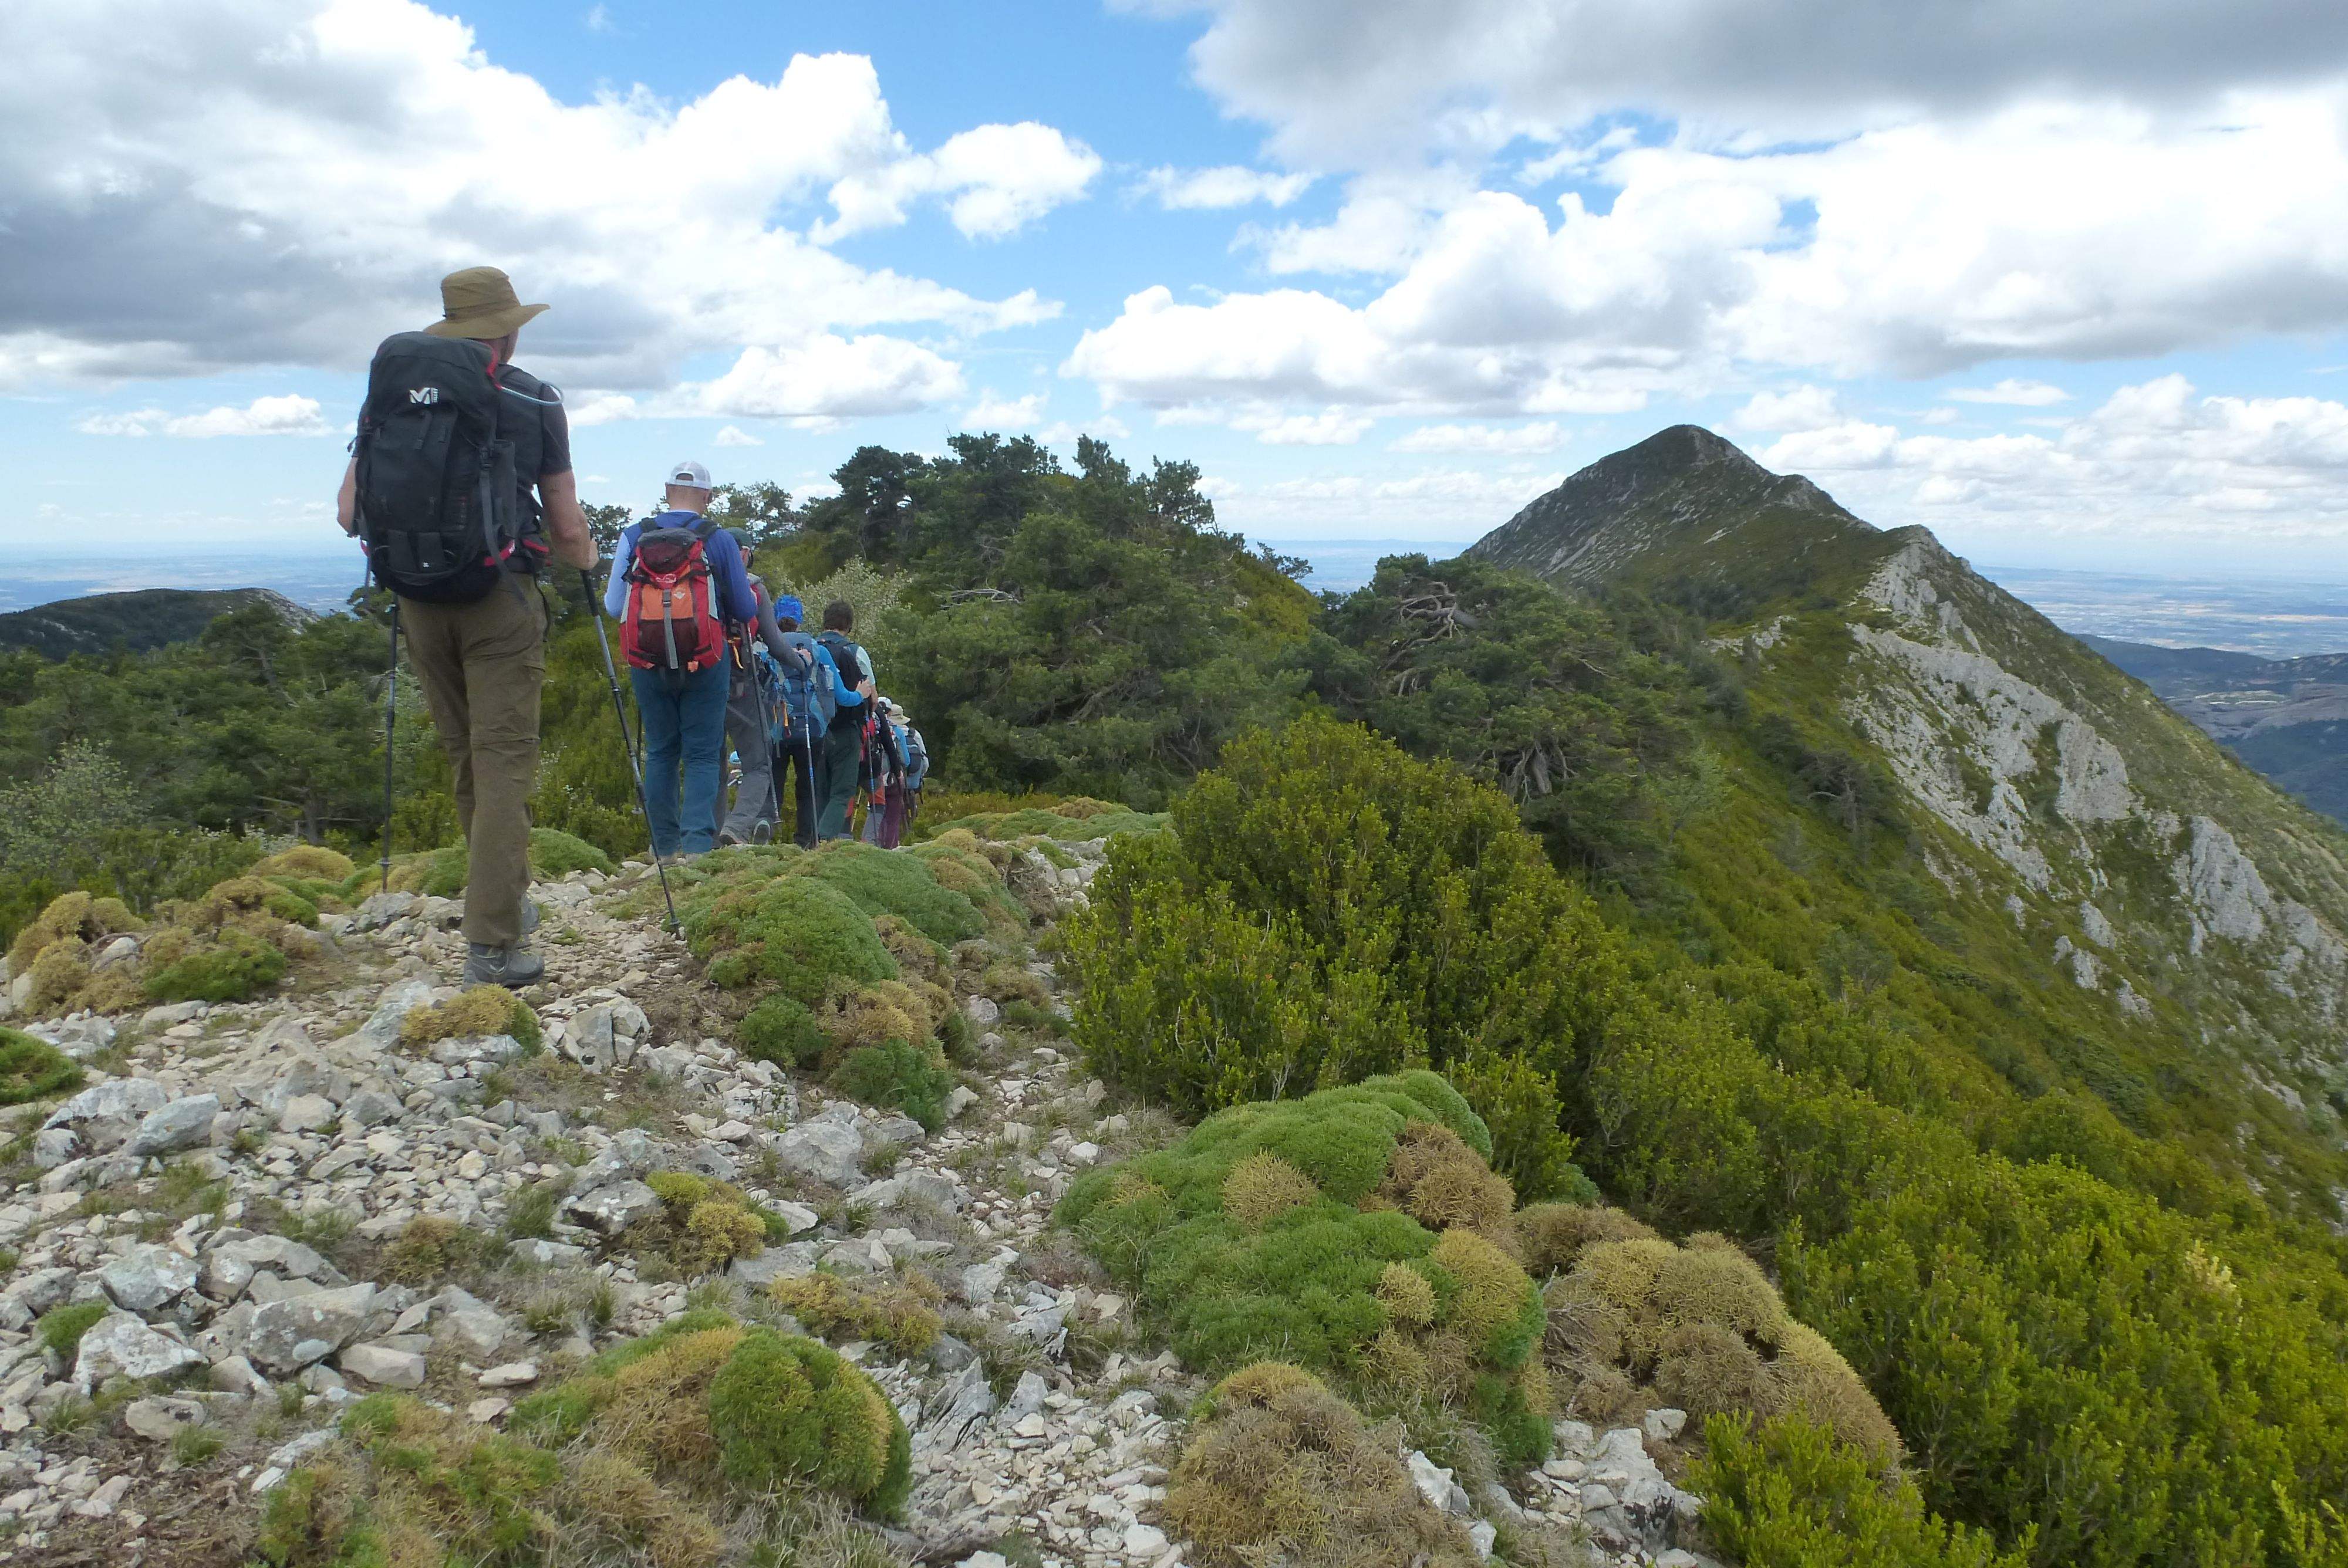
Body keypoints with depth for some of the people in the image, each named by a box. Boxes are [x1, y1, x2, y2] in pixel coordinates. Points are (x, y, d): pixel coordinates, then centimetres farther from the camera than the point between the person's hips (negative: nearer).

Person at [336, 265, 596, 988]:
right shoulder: (534, 400, 0)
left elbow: (351, 511, 7)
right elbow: (566, 530, -1)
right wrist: (586, 558, 22)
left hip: (421, 599, 4)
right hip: (500, 598, -4)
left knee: (466, 759, 17)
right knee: (503, 764, -2)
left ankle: (506, 901, 29)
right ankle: (492, 943, -6)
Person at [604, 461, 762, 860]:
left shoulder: (634, 537, 2)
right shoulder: (719, 540, -2)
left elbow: (613, 606, 4)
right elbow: (746, 610, 2)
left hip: (648, 663, 2)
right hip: (706, 661, -2)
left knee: (660, 753, 13)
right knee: (703, 755, 2)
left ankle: (665, 846, 14)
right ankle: (698, 841, -10)